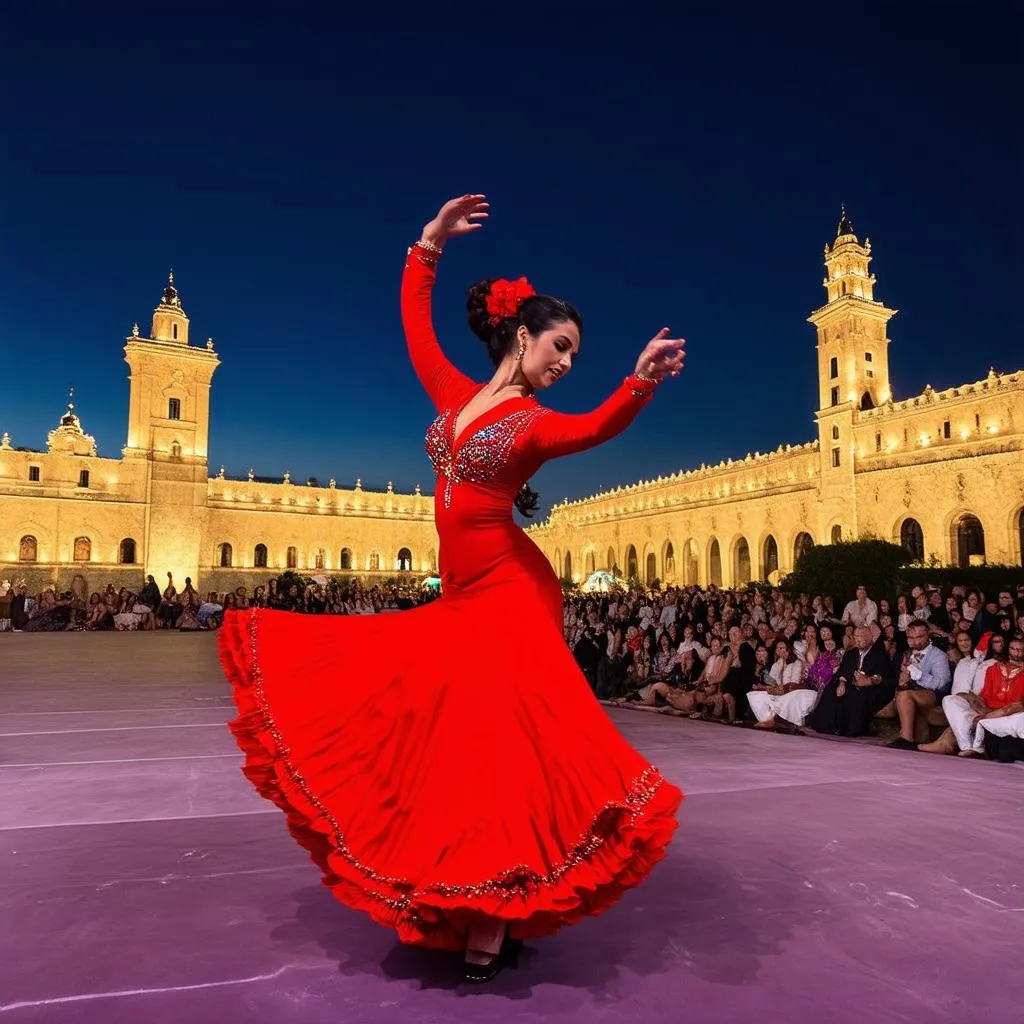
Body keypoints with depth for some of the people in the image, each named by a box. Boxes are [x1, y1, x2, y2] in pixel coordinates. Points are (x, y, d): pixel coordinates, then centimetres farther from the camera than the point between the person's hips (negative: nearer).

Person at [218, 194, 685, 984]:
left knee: (494, 743, -3)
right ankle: (451, 902, 32)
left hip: (511, 596, -5)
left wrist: (642, 383, -44)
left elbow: (593, 430, -26)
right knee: (447, 738, 12)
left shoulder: (535, 421, -4)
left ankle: (493, 927, 10)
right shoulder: (457, 394, 9)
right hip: (462, 596, 6)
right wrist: (429, 244, 14)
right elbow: (414, 323, 19)